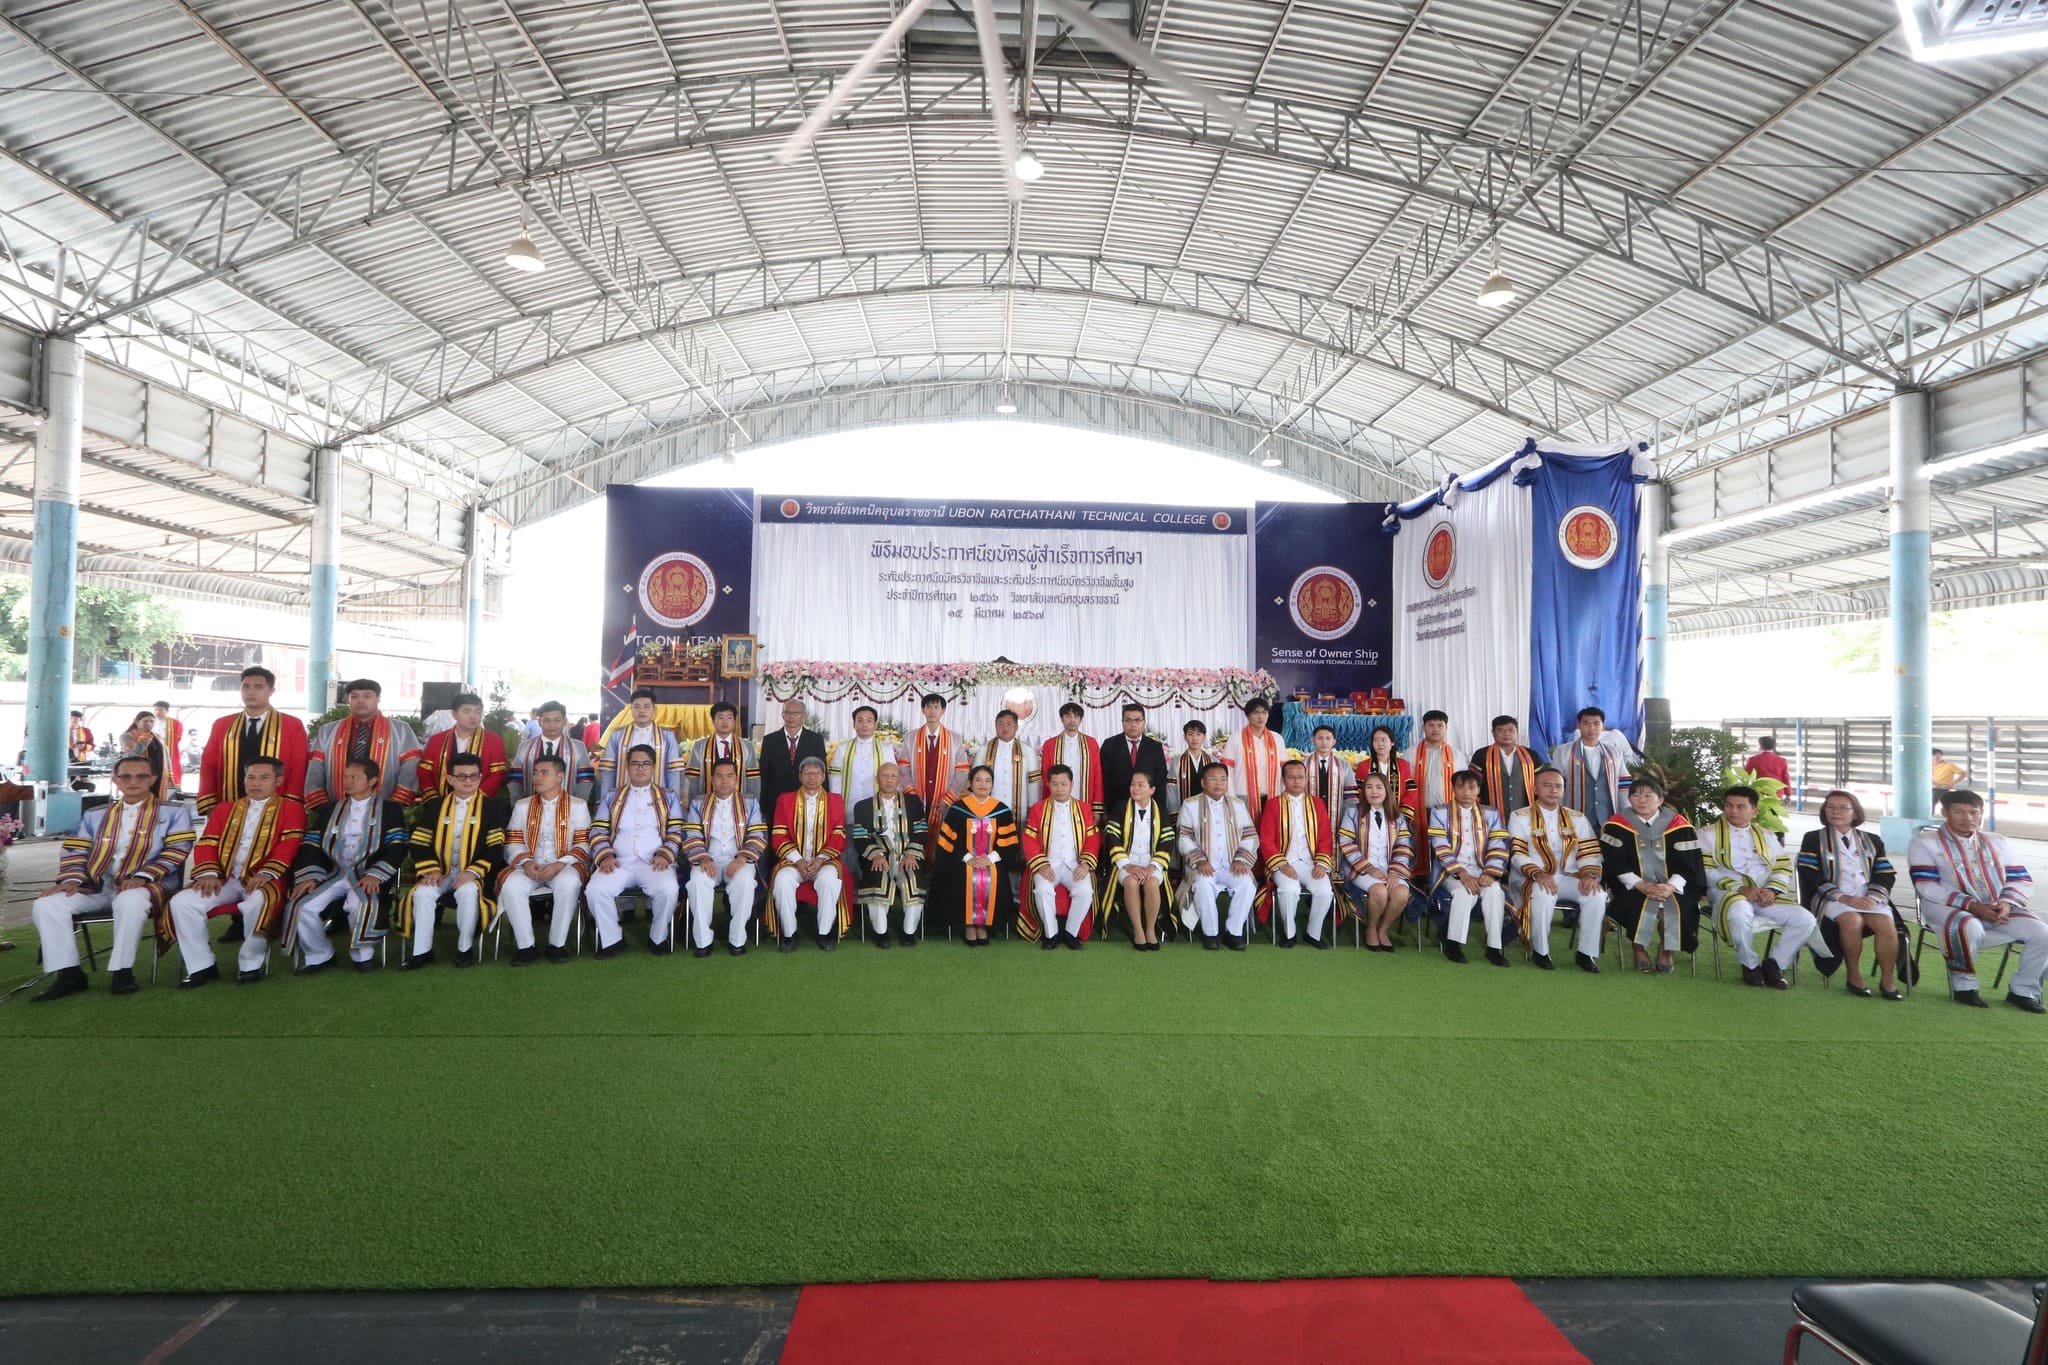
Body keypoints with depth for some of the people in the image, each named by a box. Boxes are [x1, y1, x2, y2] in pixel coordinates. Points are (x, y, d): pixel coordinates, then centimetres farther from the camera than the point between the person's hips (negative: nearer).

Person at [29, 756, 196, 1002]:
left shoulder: (174, 813, 8)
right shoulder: (95, 815, 23)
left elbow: (175, 851, -4)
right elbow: (75, 851, 16)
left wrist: (142, 876, -18)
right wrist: (72, 879, -5)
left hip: (149, 886, -5)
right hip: (98, 887, 5)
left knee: (130, 901, -39)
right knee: (47, 904, -18)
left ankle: (121, 971, -26)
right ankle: (68, 973, -13)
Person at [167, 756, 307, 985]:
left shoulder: (291, 808, 9)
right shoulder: (225, 809, 23)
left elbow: (289, 844, -6)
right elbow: (206, 844, 12)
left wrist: (266, 873, -21)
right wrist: (209, 873, -8)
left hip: (263, 880, -5)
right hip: (226, 879, 5)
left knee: (259, 903, -38)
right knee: (182, 902, -19)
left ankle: (251, 965, -19)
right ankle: (201, 966, -8)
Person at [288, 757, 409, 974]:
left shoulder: (390, 810, 10)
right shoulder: (329, 810, 23)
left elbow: (397, 848, -3)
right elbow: (310, 845, 12)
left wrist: (375, 875, -17)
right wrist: (309, 876, -6)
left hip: (368, 876, -4)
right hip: (332, 875, 4)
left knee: (362, 905, -34)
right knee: (303, 906, -21)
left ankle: (362, 955, -9)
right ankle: (319, 956, 1)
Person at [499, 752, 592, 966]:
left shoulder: (577, 805, 9)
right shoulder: (522, 805, 18)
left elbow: (583, 844, 1)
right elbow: (513, 843, 11)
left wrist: (560, 864, -15)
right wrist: (526, 862, -10)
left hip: (564, 867, -2)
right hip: (529, 867, 2)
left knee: (569, 883, -37)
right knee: (511, 886, -31)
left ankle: (557, 944, -21)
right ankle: (526, 946, -18)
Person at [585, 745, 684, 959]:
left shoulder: (668, 797, 18)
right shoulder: (612, 797, 22)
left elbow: (676, 832, 7)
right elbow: (598, 831, 12)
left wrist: (664, 855, -10)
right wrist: (605, 856, -6)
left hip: (655, 863, -1)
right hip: (619, 863, 2)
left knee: (669, 890, -33)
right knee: (595, 891, -28)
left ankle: (658, 938, -7)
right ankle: (612, 940, -6)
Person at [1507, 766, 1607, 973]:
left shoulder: (1577, 818, 17)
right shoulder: (1520, 817, 6)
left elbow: (1589, 853, 7)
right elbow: (1517, 854, -6)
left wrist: (1589, 875, -14)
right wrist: (1538, 873, -24)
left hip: (1570, 877, 3)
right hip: (1533, 878, -3)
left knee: (1597, 894, -26)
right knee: (1543, 894, -36)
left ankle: (1587, 953, -13)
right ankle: (1540, 951, -17)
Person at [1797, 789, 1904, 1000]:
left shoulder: (1872, 841, 22)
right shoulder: (1813, 839, 12)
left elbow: (1886, 875, 10)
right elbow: (1810, 876, -1)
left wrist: (1873, 897, -10)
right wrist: (1843, 897, -13)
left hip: (1869, 898, 3)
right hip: (1831, 899, -3)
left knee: (1886, 924, -29)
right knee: (1852, 920, -34)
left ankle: (1888, 979, -17)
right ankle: (1854, 976, -19)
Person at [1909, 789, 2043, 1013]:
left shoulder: (1997, 842, 19)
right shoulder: (1925, 842, 0)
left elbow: (2022, 880, 13)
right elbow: (1927, 887, -10)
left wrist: (2007, 903, -10)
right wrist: (1972, 905, -20)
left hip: (1997, 910, 6)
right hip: (1948, 908, -5)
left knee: (2041, 933, -18)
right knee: (1969, 927, -39)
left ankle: (2023, 990, 2)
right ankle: (1964, 986, -16)